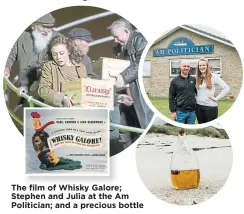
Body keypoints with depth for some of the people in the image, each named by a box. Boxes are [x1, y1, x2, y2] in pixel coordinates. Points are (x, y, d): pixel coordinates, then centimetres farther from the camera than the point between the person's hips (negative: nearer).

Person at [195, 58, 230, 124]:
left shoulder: (213, 76, -6)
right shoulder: (197, 78, 8)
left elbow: (226, 88, -9)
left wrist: (216, 98, -10)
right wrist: (195, 97, 5)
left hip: (210, 106, -5)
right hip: (199, 106, 5)